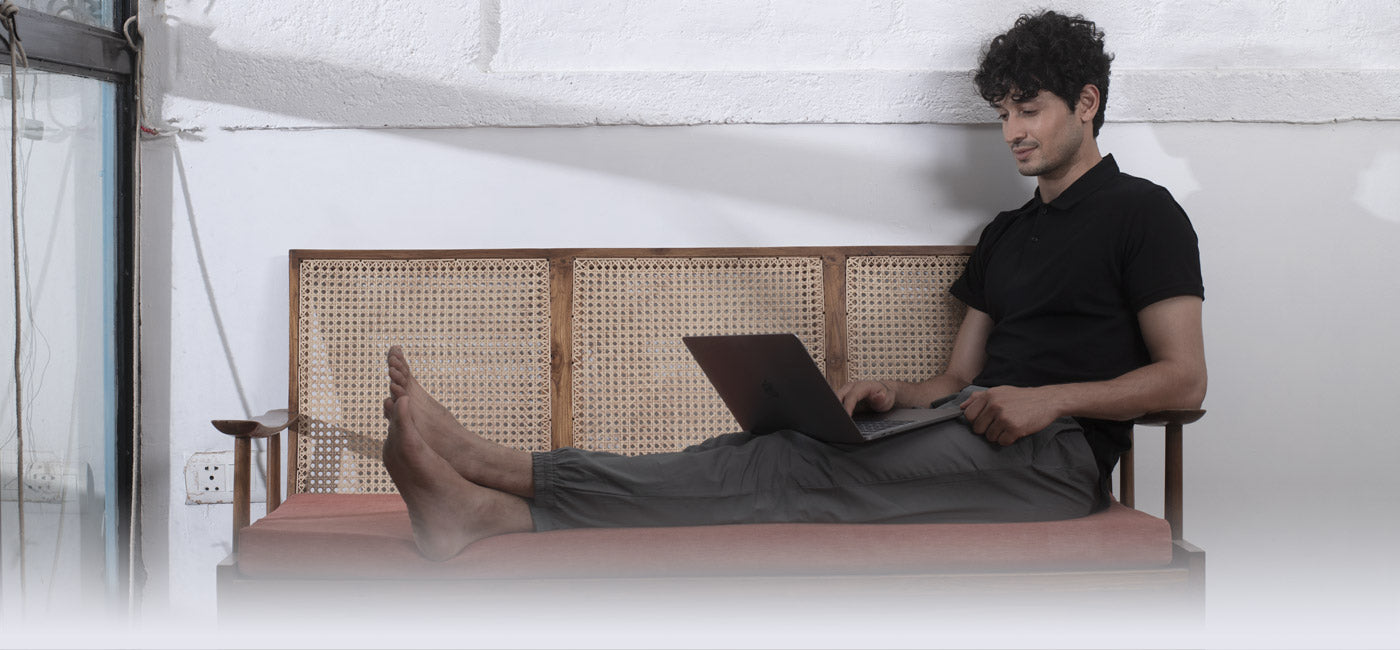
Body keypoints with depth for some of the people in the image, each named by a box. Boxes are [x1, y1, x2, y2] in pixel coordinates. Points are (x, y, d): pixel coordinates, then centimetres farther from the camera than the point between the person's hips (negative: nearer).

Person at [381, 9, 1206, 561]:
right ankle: (496, 504, -35)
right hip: (971, 438, 7)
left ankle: (498, 487, -38)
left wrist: (1049, 398, -16)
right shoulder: (1008, 233, 28)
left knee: (799, 467, -26)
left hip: (1059, 454, -7)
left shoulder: (1143, 213, 5)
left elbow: (1183, 380, -4)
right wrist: (896, 394, 1)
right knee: (778, 454, -19)